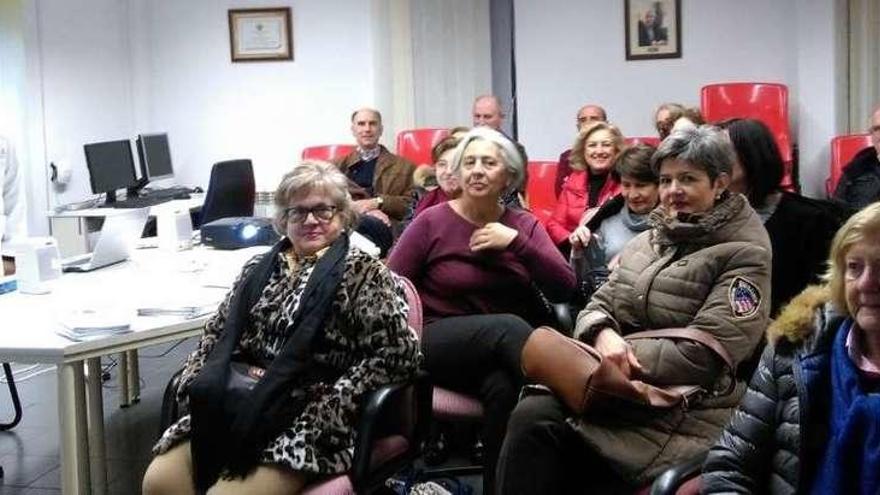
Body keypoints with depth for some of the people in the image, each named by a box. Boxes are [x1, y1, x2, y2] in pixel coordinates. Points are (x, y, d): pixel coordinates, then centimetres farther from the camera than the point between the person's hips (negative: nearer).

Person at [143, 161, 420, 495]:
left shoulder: (364, 274, 0)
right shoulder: (260, 268, 17)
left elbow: (397, 353, -10)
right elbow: (216, 335, 21)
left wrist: (327, 410, -16)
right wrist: (196, 387, 1)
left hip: (310, 417, -5)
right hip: (239, 406, 5)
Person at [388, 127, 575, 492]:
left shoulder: (523, 224, 10)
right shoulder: (432, 222, 1)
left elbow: (565, 288, -3)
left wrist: (516, 242, -12)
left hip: (505, 347, 3)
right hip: (440, 342, -2)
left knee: (503, 388, -35)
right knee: (508, 326, -36)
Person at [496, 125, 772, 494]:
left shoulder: (745, 255, -4)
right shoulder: (648, 240, 19)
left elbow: (703, 354, -14)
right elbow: (598, 305, 14)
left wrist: (625, 355, -15)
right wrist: (604, 336, -10)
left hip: (684, 410, -6)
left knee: (538, 425, -27)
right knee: (531, 415, -25)